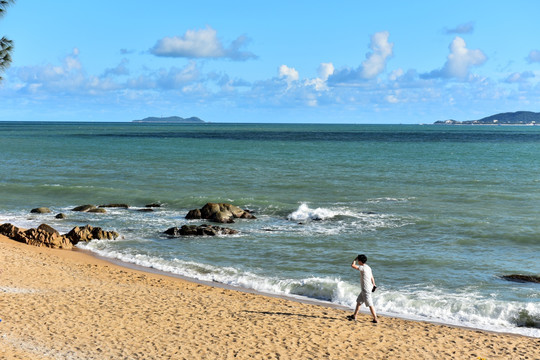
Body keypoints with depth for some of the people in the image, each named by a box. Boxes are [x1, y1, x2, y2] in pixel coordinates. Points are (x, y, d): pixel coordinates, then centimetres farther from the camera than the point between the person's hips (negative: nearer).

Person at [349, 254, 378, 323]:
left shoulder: (363, 268, -19)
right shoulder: (368, 267, 10)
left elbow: (352, 265, -25)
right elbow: (372, 277, 18)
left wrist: (355, 259, -7)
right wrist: (373, 285, 28)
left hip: (366, 289, -10)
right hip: (364, 289, 10)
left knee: (370, 304, -4)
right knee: (359, 301, 18)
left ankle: (375, 319, 0)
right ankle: (354, 316, 26)